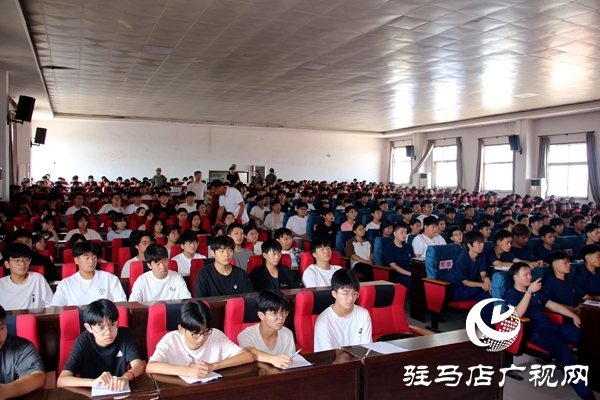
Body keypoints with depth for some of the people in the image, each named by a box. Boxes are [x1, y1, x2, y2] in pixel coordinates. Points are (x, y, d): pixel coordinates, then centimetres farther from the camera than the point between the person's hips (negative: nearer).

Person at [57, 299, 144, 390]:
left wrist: (125, 377, -39)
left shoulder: (125, 335, -9)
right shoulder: (83, 342, -12)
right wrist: (93, 382, -36)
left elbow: (138, 365, -18)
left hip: (121, 391, 1)